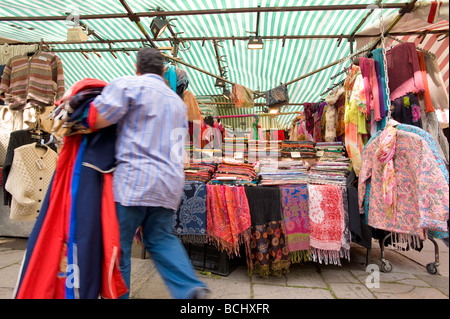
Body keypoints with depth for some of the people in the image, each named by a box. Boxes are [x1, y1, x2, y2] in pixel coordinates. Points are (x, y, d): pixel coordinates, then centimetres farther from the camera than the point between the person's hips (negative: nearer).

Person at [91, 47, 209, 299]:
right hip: (170, 182, 7)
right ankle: (191, 287, 5)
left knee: (118, 242, 7)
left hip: (135, 178, -6)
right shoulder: (178, 102, 21)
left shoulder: (128, 84, -1)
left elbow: (98, 120, -9)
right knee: (161, 238, 14)